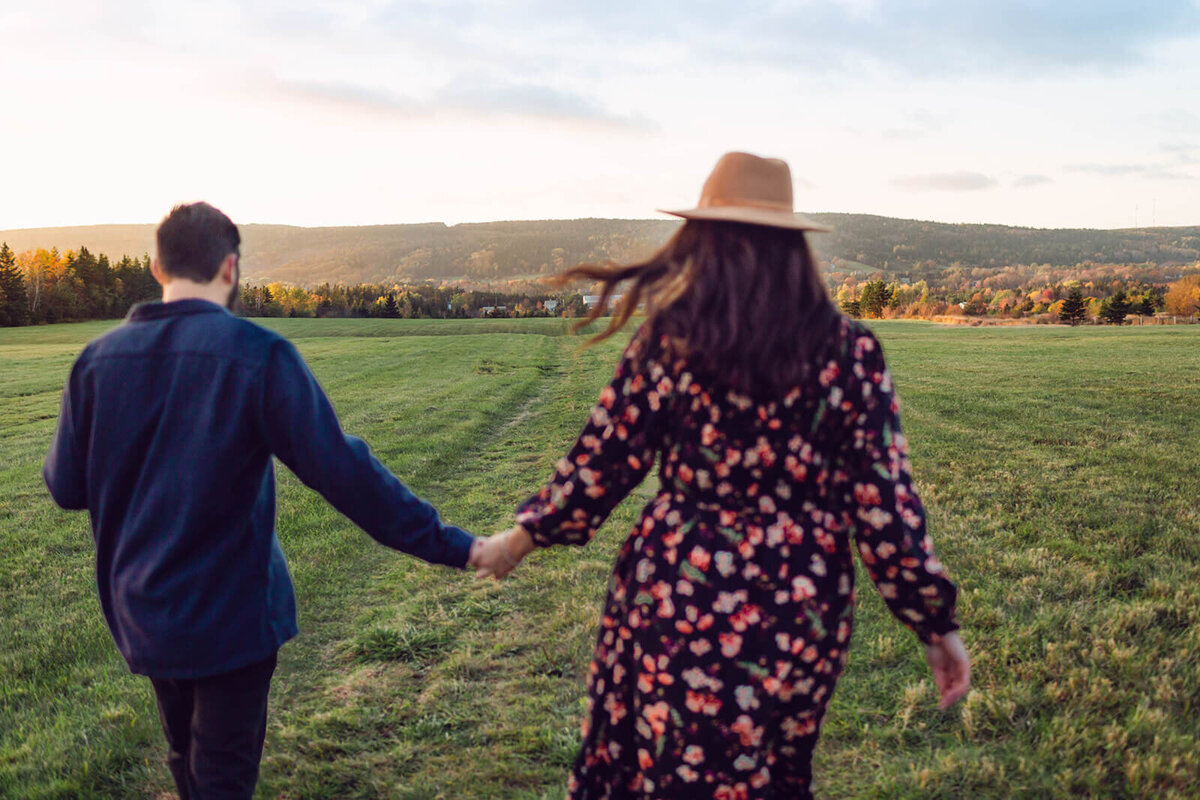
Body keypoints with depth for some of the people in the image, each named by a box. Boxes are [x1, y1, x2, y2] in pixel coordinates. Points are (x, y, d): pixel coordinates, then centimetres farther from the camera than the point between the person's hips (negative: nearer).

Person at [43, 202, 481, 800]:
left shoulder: (97, 359, -4)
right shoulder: (257, 354, -18)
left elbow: (66, 486, 3)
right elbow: (339, 470, -23)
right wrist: (450, 546, -19)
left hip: (140, 611, 5)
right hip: (230, 614, -5)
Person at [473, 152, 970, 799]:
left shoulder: (667, 341, -9)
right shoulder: (849, 352, -8)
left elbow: (598, 468, -3)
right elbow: (884, 505, -8)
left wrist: (520, 539, 14)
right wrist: (937, 623, 4)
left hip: (673, 598, -1)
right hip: (798, 623, 1)